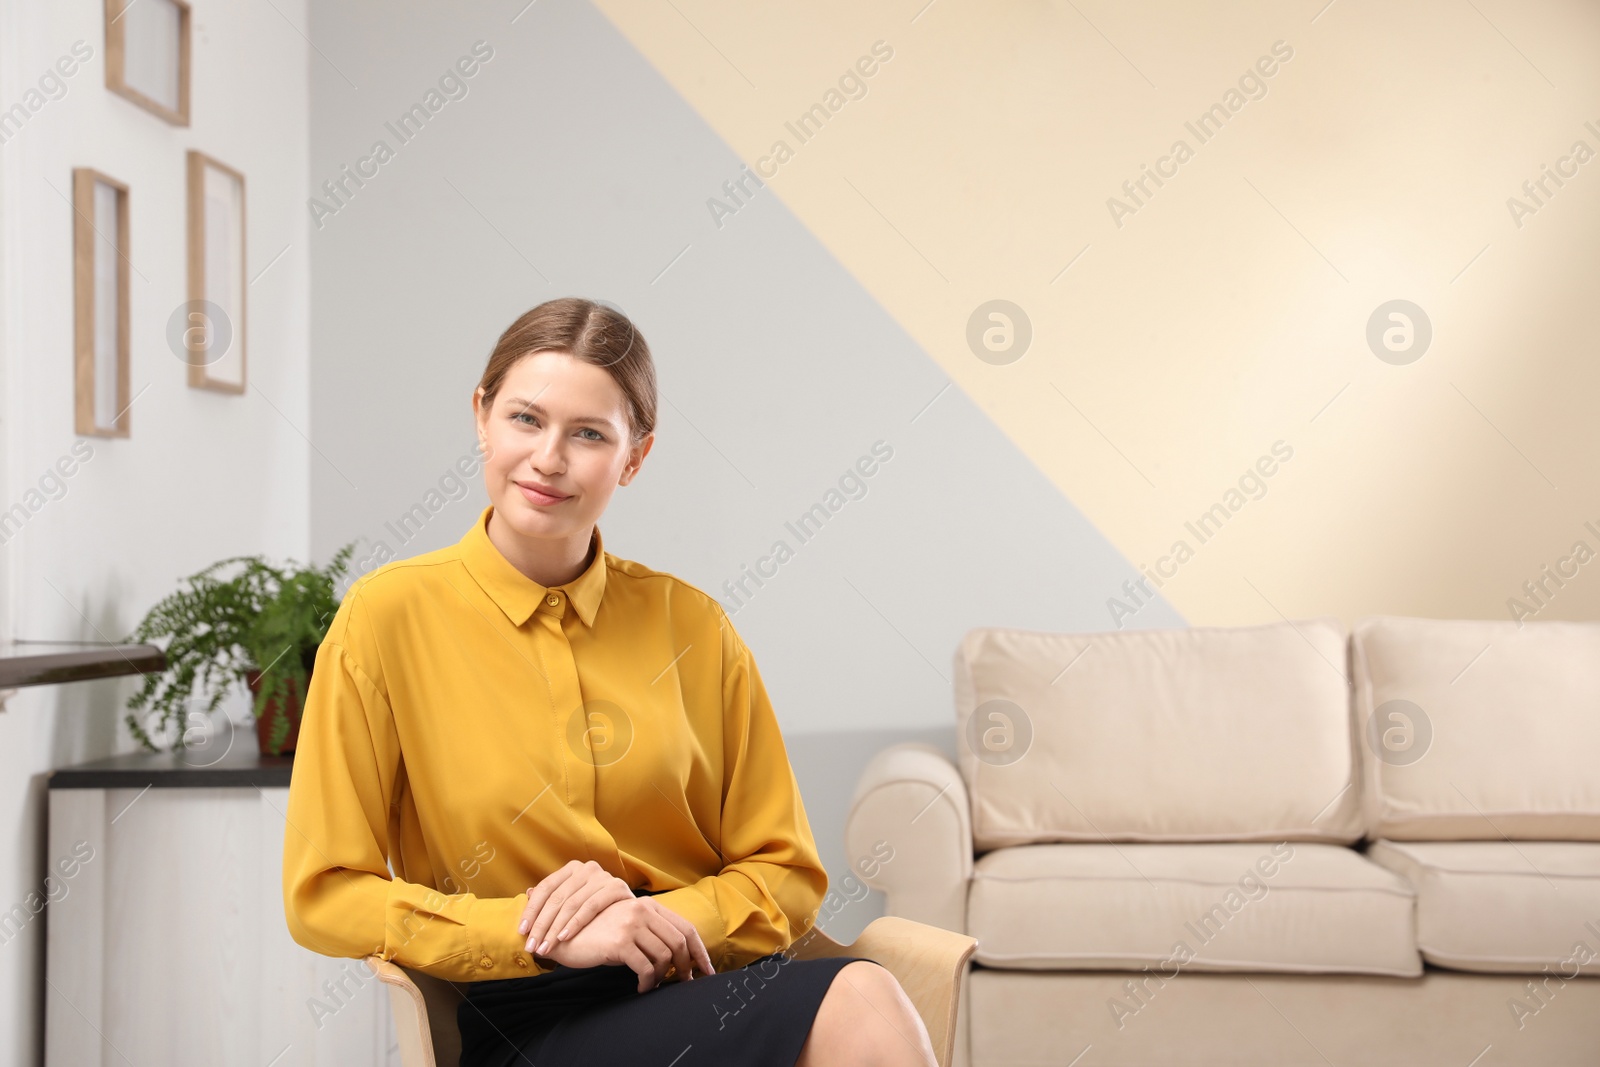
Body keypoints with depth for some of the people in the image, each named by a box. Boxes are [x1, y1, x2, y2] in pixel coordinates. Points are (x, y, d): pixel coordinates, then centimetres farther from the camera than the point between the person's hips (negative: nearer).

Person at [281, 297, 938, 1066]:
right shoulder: (390, 615, -2)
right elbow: (325, 896, -1)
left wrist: (662, 918, -10)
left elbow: (786, 873, 10)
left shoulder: (690, 625, 5)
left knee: (861, 1000, -32)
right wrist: (543, 932, -12)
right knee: (858, 1004, -31)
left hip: (706, 984, 4)